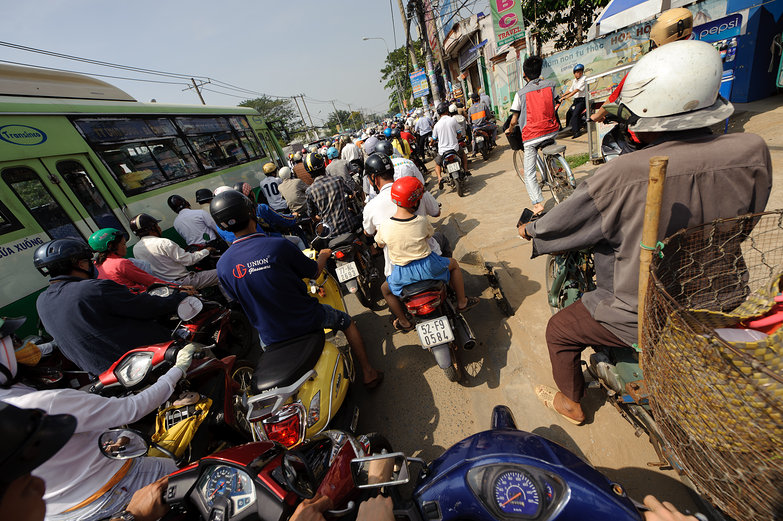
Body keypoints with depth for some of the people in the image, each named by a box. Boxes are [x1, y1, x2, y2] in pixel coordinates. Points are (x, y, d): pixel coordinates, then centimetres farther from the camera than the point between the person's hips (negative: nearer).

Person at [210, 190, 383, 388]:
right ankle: (368, 373, 27)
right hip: (306, 320, -3)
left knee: (266, 348, 39)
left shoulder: (223, 264, -10)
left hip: (270, 336, 4)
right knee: (346, 321, 21)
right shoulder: (278, 245, -22)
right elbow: (314, 273, -9)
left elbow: (237, 298, 7)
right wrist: (324, 255, 13)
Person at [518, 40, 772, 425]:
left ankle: (571, 403, 39)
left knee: (559, 331, 15)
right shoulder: (753, 153, -12)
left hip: (640, 317, -6)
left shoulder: (620, 176, -31)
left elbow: (559, 227, -18)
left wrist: (530, 230, 3)